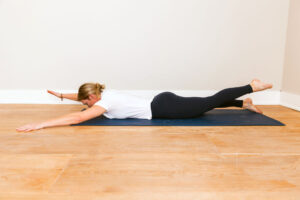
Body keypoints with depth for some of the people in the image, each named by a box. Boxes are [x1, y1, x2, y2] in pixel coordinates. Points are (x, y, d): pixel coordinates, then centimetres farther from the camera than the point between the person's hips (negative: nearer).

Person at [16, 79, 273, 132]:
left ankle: (251, 87, 8)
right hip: (164, 101, 8)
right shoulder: (104, 93, 12)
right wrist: (61, 95, 38)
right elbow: (83, 97, 31)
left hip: (164, 108, -8)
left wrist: (41, 124, -20)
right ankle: (245, 103, 25)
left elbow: (77, 118, -24)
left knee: (210, 102, -2)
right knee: (209, 103, 16)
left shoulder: (105, 103, -14)